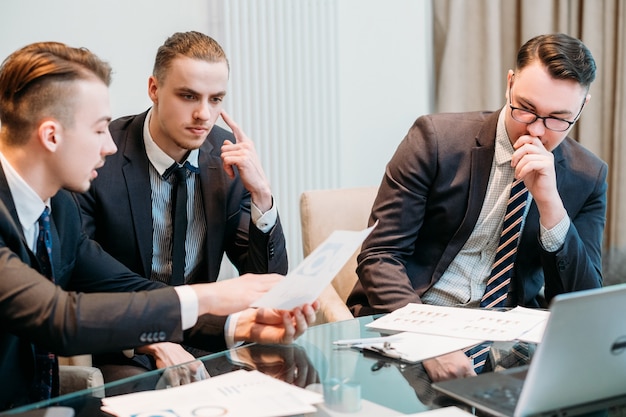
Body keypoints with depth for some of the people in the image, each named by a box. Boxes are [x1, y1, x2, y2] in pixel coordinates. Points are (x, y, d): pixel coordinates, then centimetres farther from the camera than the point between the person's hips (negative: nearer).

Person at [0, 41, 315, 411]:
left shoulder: (60, 207, 6)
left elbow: (128, 289, 4)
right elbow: (57, 317, -30)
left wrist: (245, 321, -10)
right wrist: (203, 298, -24)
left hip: (42, 401, 7)